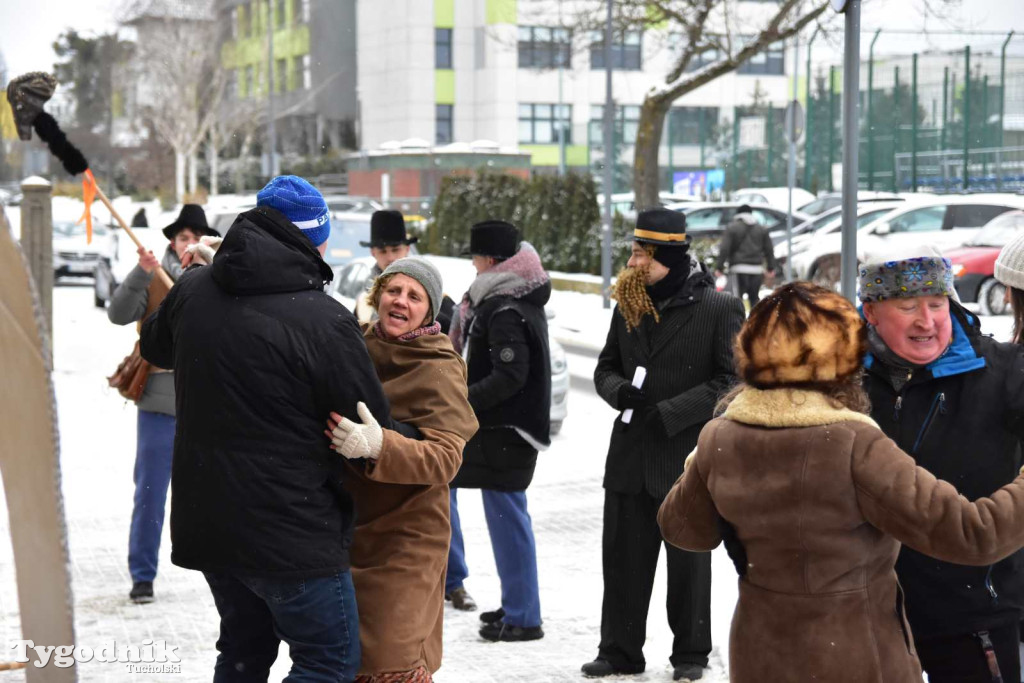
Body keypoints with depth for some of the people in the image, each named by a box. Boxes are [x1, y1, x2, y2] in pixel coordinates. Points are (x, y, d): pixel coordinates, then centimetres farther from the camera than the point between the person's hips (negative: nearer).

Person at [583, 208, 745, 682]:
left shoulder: (719, 309, -8)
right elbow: (606, 368, 15)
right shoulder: (627, 305, 8)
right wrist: (619, 392, -9)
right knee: (622, 556, 8)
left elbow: (731, 380, -11)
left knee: (689, 562, 7)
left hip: (689, 455, -5)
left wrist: (669, 412, -17)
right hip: (630, 456, 5)